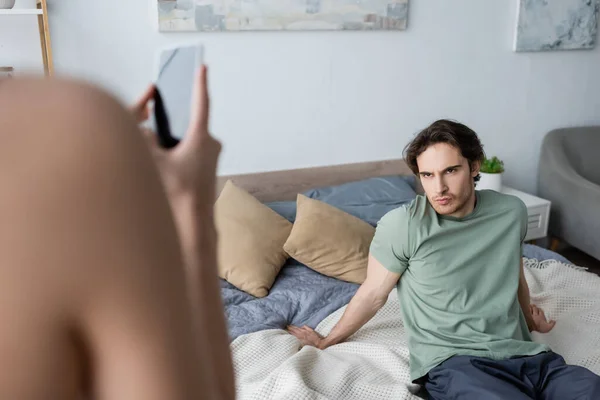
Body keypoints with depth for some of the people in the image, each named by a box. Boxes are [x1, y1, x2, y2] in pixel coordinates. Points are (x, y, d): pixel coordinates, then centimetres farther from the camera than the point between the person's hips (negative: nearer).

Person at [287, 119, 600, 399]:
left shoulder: (511, 212, 6)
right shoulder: (401, 225, -9)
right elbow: (372, 294, 5)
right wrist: (326, 341, 16)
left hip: (525, 353, 5)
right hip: (452, 361, -4)